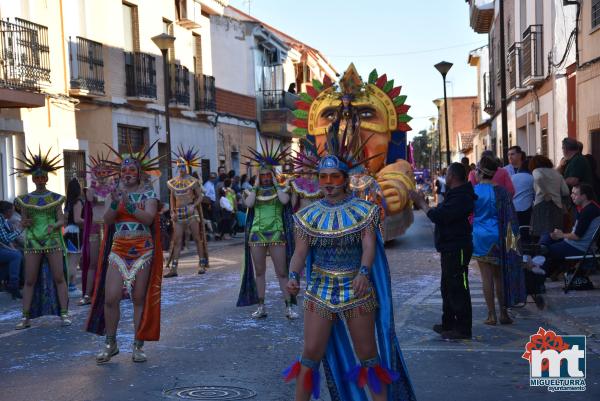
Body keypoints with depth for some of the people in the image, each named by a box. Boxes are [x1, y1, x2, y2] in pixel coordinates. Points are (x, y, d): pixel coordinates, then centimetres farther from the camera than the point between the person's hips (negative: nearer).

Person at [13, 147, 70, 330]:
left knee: (59, 277, -4)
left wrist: (53, 226, -20)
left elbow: (61, 220, 2)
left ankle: (64, 314, 1)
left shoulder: (55, 198, 5)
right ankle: (26, 317, 5)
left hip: (53, 241, -1)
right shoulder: (25, 199, 8)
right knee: (30, 280, 1)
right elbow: (22, 222, 9)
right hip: (33, 242, 1)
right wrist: (25, 223, -14)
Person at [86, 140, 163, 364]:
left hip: (143, 251, -2)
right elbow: (107, 219, -2)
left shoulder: (148, 193, 3)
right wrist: (115, 204, -19)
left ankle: (138, 346, 9)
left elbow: (149, 218, -13)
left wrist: (129, 206, -25)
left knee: (140, 298, 1)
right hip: (118, 251, 2)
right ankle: (110, 344, 10)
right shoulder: (115, 193, 11)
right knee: (111, 297, -6)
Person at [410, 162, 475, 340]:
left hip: (457, 250, -11)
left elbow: (438, 216, -25)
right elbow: (442, 214, 22)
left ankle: (463, 329, -1)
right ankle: (448, 324, 28)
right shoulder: (456, 194, 16)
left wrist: (421, 202, -12)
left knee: (458, 288, -6)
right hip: (450, 248, 11)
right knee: (448, 287, 18)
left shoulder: (460, 197, -21)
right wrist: (422, 202, 18)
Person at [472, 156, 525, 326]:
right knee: (500, 276, 10)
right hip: (498, 238, 1)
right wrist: (512, 237, 7)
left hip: (480, 237, -1)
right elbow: (510, 216, -2)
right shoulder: (500, 191, -5)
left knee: (487, 277, 4)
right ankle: (504, 313, 12)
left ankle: (491, 315, 5)